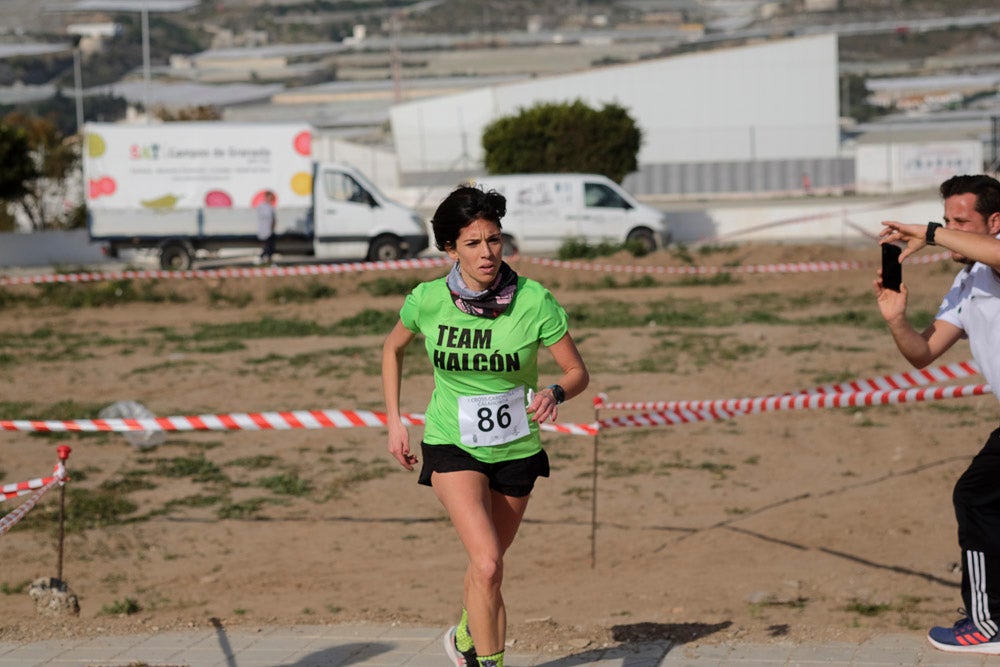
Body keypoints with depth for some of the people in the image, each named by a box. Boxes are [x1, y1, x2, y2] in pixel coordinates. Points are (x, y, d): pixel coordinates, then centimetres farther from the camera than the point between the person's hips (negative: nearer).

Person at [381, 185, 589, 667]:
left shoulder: (534, 301, -17)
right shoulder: (427, 300, -14)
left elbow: (577, 372, -9)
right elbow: (393, 347, 7)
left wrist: (555, 393, -31)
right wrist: (394, 420, 2)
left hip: (515, 448, 2)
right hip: (451, 446, -2)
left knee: (486, 564, 19)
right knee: (487, 564, -22)